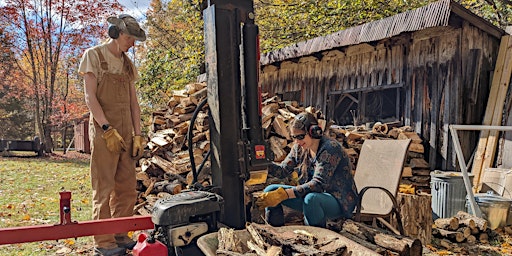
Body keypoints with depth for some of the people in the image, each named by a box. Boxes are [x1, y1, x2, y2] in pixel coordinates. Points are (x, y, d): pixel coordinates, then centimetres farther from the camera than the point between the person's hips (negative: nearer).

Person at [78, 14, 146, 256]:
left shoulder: (127, 63, 17)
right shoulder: (94, 55, 0)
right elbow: (90, 97, -8)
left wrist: (137, 135, 8)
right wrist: (108, 129, -16)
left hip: (125, 132, 6)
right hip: (103, 130, -6)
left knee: (127, 187, 7)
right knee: (104, 187, -3)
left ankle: (120, 235, 19)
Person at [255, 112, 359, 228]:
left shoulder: (330, 148, -23)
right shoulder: (300, 148, -1)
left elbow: (318, 184, -32)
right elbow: (283, 170, 1)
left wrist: (283, 194, -40)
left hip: (340, 201, -7)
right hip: (313, 194, 7)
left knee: (311, 199, -40)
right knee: (270, 191, -7)